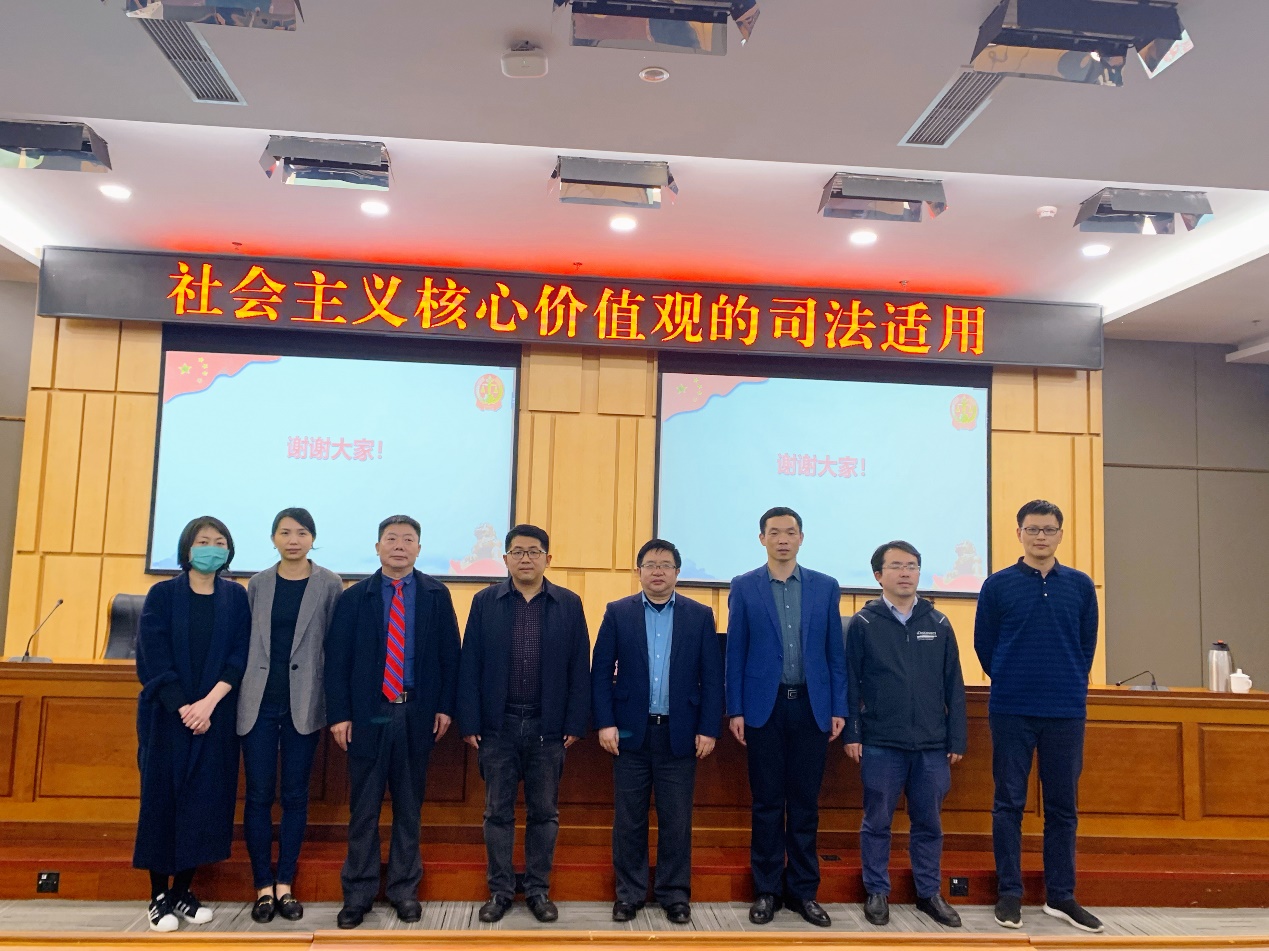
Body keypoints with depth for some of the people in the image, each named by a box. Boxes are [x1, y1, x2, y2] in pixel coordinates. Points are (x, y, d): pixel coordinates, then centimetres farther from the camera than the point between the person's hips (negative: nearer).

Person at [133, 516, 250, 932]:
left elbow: (240, 656, -2)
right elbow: (152, 658, -7)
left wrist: (209, 702, -15)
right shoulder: (162, 594, -1)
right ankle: (159, 895, 13)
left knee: (206, 799, 3)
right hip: (166, 714, -2)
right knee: (162, 796, 3)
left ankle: (184, 889, 16)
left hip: (216, 716, 2)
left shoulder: (236, 597, 4)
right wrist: (183, 707, -15)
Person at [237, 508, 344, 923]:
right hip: (259, 702, 1)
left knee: (295, 795, 6)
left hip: (303, 703, -1)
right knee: (258, 795, 3)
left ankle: (284, 885, 18)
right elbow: (245, 641, 9)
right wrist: (238, 693, 6)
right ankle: (264, 886, 15)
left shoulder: (329, 585, 0)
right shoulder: (257, 584, 6)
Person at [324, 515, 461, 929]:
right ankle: (357, 894, 19)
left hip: (417, 715, 1)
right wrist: (339, 714, -6)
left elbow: (449, 654, 3)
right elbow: (337, 660, 0)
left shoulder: (436, 595, 4)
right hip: (368, 714, 0)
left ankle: (404, 889, 23)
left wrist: (445, 706, -3)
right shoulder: (353, 597, 3)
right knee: (363, 809, 7)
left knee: (409, 807, 10)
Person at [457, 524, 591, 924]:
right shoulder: (485, 602, 2)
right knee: (498, 812, 9)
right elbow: (470, 666, 1)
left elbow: (579, 668, 2)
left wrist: (575, 723, -3)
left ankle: (539, 890, 22)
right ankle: (500, 890, 21)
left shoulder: (569, 604, 2)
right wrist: (470, 723, -4)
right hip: (498, 724, 0)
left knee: (544, 812, 9)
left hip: (547, 726, 0)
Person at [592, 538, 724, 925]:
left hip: (680, 733, 0)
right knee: (629, 818, 7)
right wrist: (605, 723, -7)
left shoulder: (700, 615, 3)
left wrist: (708, 729, -4)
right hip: (631, 732, 0)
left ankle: (675, 894, 20)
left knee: (677, 819, 6)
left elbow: (712, 677, 1)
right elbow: (601, 672, 1)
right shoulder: (618, 613, 2)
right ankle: (628, 893, 21)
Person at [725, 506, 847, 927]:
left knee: (805, 803, 7)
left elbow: (835, 652, 7)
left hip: (811, 706, 1)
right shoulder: (744, 587, 3)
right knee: (767, 802, 5)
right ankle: (767, 890, 16)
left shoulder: (825, 587, 7)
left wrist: (839, 708, 1)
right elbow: (735, 653, 2)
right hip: (765, 706, -1)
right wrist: (735, 710, -3)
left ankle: (803, 890, 19)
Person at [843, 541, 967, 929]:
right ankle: (877, 892, 22)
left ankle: (929, 893, 28)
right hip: (880, 745, -2)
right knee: (877, 822, 7)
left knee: (928, 823, 12)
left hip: (932, 745, 2)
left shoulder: (939, 624, 5)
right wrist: (850, 734, -6)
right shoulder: (862, 624, -2)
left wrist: (957, 739, 4)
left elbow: (954, 686, 7)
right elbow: (850, 683, -2)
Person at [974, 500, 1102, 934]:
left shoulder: (1080, 585, 6)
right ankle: (1009, 893, 12)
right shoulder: (998, 584, -1)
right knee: (1009, 803, 3)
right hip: (1011, 711, -2)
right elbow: (983, 643, 6)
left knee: (1062, 806, 8)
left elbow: (1088, 643, 12)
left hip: (1067, 711, 2)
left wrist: (1069, 685, 11)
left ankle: (1061, 895, 19)